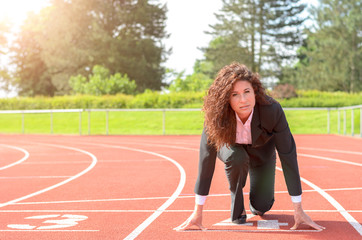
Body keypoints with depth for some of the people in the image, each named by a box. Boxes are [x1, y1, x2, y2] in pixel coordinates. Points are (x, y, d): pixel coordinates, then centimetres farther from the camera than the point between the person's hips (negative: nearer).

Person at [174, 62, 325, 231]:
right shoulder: (216, 115, -36)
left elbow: (288, 156, -32)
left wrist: (298, 210, -31)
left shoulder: (272, 110, -38)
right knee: (236, 157, -35)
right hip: (231, 146, 0)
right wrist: (197, 213, -31)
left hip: (261, 151, 0)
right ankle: (237, 208, -8)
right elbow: (207, 160, -32)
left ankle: (256, 205, 29)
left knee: (261, 207, -10)